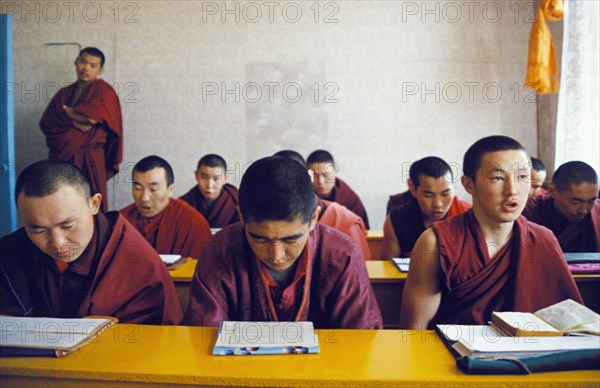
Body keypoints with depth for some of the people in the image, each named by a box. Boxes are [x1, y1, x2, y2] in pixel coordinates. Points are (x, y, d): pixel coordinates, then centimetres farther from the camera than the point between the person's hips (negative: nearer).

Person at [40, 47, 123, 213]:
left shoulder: (103, 92, 1)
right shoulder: (64, 93, 16)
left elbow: (92, 116, -17)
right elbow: (45, 123, 5)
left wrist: (66, 111, 1)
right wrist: (73, 121, -13)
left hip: (88, 160, -5)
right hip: (60, 158, 5)